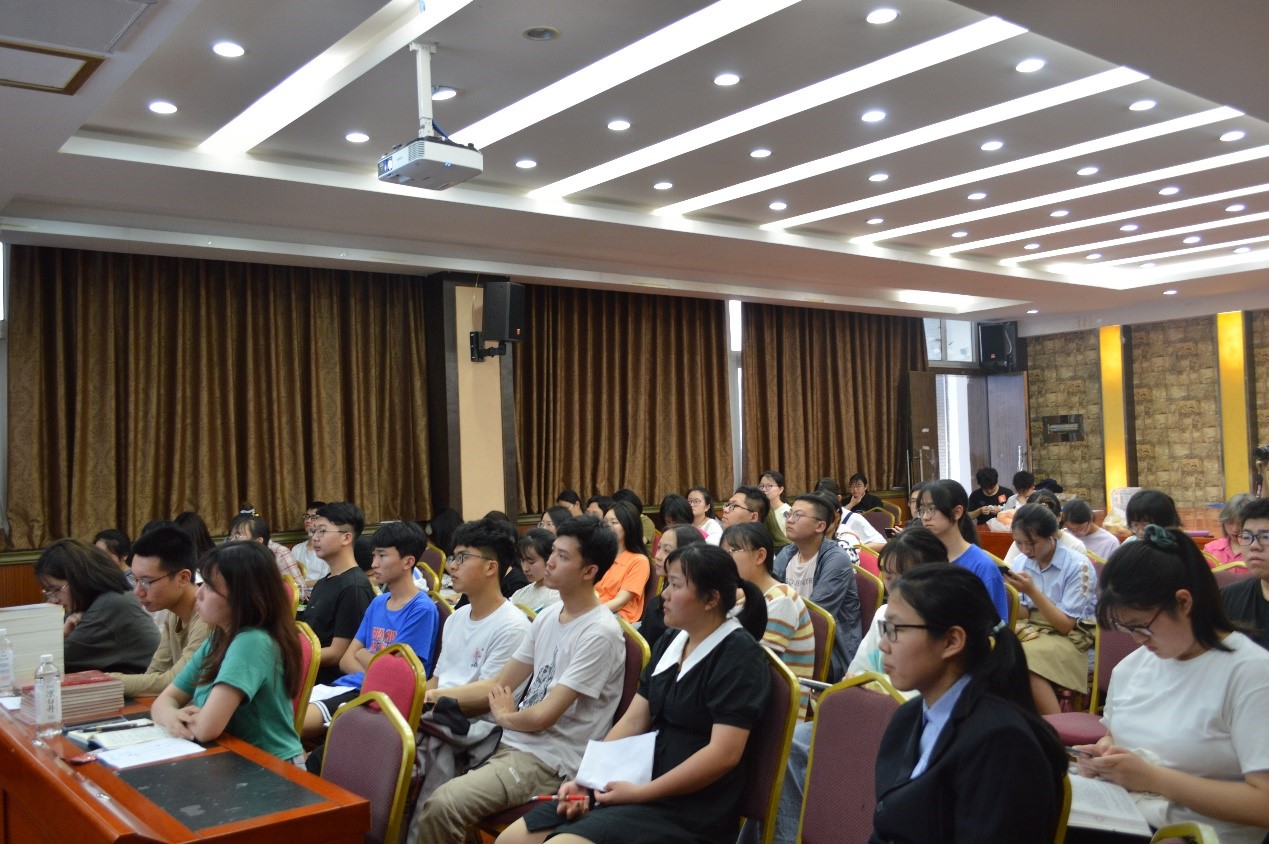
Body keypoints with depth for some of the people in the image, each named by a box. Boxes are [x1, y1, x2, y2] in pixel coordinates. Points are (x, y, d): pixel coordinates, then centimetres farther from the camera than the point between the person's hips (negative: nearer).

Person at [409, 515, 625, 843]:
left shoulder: (600, 633, -17)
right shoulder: (549, 615, 9)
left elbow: (543, 716, -18)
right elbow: (499, 683, 14)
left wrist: (503, 717, 3)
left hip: (550, 761, -8)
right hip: (512, 742, 8)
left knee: (439, 807, -25)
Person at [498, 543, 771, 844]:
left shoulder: (738, 657, -12)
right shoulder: (670, 644, 12)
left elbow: (724, 753, -20)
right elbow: (632, 721, 11)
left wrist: (640, 794, -19)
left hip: (689, 808, -8)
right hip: (639, 782, 8)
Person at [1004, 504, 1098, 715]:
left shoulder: (1077, 566, -14)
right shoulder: (1020, 563, 2)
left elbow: (1065, 625, -14)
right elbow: (1023, 616, 2)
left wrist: (1032, 591, -24)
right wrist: (1010, 591, -17)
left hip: (1070, 637, -5)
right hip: (1033, 629, 5)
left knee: (1024, 657, -33)